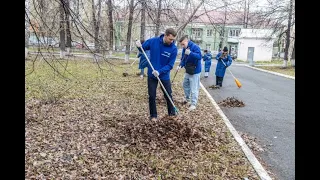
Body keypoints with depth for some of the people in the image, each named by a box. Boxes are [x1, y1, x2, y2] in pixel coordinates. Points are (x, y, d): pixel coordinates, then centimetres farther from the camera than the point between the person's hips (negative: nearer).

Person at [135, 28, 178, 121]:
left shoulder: (174, 49, -16)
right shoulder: (153, 41, -13)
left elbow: (170, 65, -15)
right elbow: (143, 47, 4)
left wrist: (159, 71, -28)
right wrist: (139, 46, -20)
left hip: (164, 76, 0)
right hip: (152, 74, 1)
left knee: (168, 95, 13)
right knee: (152, 96, 7)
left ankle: (172, 113, 32)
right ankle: (153, 115, 22)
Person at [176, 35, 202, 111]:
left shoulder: (195, 47, -19)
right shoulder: (184, 49, 5)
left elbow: (199, 56, -30)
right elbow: (183, 59, 9)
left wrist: (190, 53, -43)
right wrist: (180, 65, -9)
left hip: (195, 71, -8)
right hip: (188, 71, 9)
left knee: (194, 89, -5)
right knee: (185, 85, 23)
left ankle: (193, 104, 4)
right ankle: (187, 98, 42)